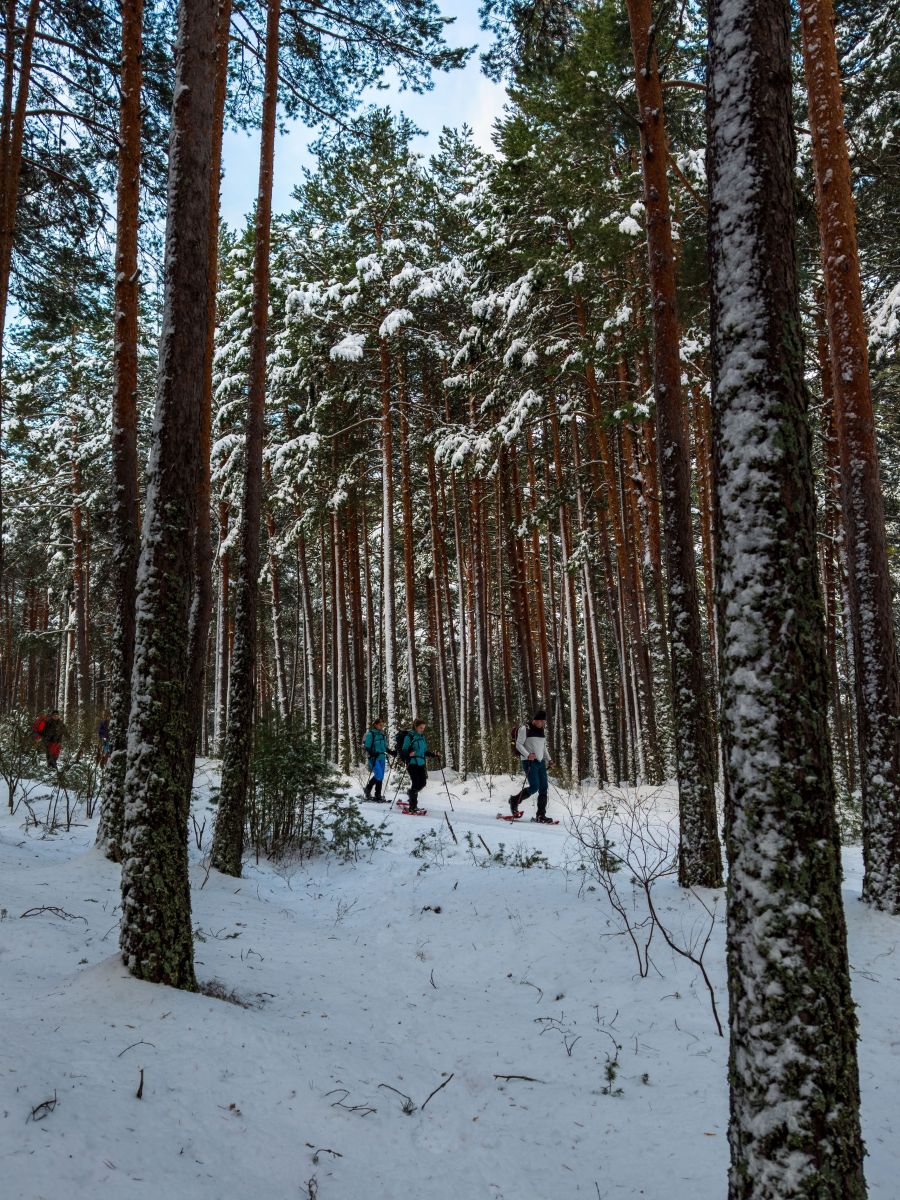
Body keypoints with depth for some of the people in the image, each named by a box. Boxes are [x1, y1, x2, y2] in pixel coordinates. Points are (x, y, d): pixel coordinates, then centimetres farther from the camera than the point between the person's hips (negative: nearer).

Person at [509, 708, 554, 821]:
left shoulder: (543, 731, 15)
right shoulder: (525, 729, -7)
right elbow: (518, 744, -10)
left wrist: (548, 760, 15)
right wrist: (527, 755, -23)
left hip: (541, 762, 7)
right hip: (529, 762, -7)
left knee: (544, 788, 0)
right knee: (534, 786, -16)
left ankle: (541, 815, 6)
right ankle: (514, 801, 6)